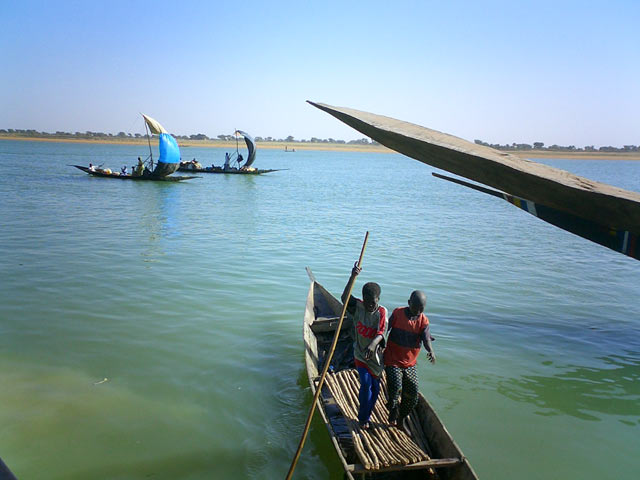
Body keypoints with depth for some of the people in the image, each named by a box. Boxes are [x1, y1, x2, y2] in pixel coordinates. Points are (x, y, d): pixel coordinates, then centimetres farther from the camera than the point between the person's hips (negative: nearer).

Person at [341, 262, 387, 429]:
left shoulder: (382, 312, -12)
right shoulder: (358, 307, -11)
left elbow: (381, 332, -24)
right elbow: (345, 298, -30)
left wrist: (373, 343, -46)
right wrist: (353, 277, -42)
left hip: (375, 355, 2)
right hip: (360, 354, -1)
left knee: (375, 387, 12)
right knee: (366, 384, -11)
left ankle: (365, 412, 39)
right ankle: (363, 418, 8)